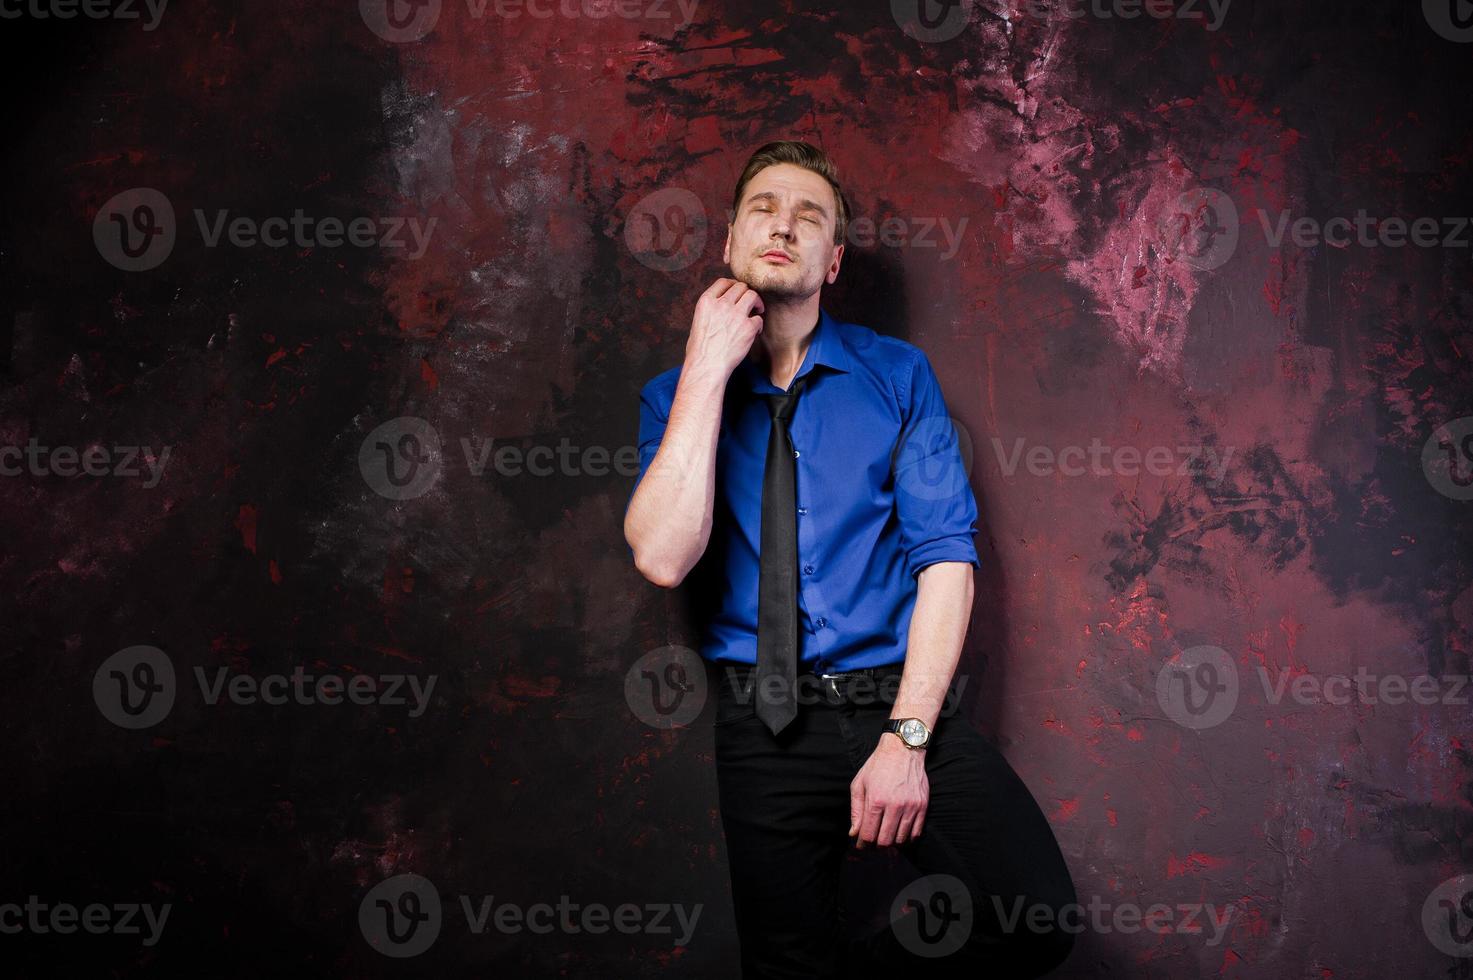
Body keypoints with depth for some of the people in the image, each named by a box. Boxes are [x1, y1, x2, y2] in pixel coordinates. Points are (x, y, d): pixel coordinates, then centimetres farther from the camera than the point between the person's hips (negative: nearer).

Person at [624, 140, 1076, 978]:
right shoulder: (678, 396, 6)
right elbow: (664, 558, -13)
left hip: (901, 701, 0)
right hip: (766, 732, 1)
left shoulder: (899, 375, 4)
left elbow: (948, 557, -4)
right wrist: (709, 371, -13)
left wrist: (906, 737, -14)